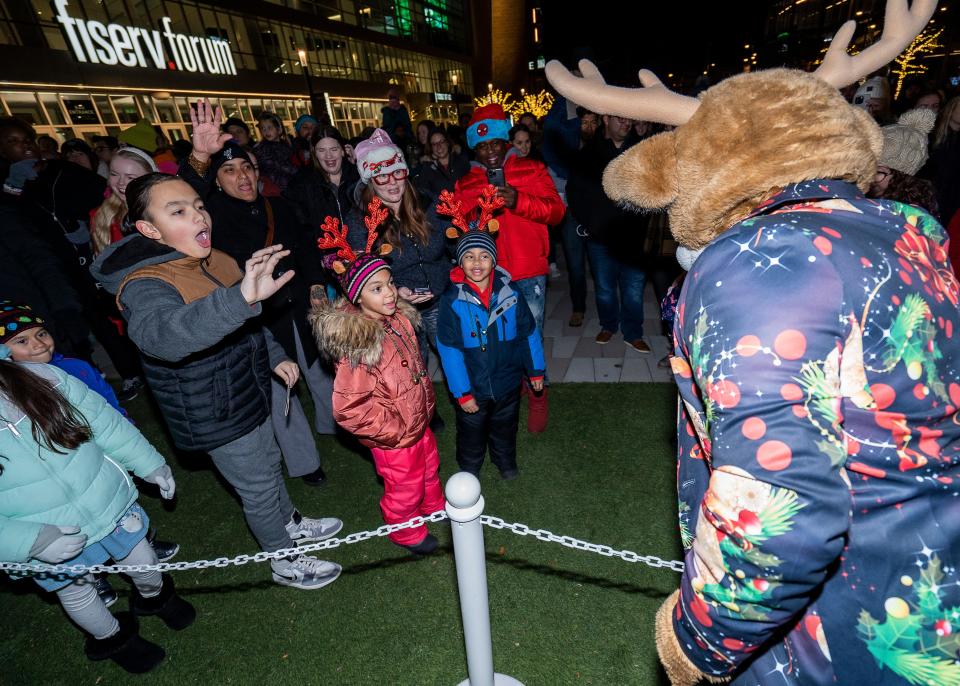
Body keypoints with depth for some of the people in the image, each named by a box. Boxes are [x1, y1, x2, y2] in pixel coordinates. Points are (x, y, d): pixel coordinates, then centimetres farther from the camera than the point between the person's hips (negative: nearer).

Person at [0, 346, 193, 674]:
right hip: (49, 540, -2)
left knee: (144, 565, 22)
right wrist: (32, 541, -30)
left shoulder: (40, 375, -16)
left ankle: (155, 596, 56)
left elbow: (104, 422, -3)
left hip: (109, 501, 2)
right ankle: (112, 639, 53)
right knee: (76, 592, 24)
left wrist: (149, 463, 2)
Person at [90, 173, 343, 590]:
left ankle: (290, 524, 54)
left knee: (269, 465, 27)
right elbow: (160, 335, -52)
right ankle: (285, 563, 37)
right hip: (217, 418, -8)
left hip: (250, 395, 8)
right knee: (259, 491, 11)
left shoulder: (216, 261, -2)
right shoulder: (145, 285, -27)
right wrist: (241, 298, -65)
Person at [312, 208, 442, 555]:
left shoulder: (399, 318, -7)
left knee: (429, 467, 30)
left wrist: (427, 404, 12)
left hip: (418, 420, 8)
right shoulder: (356, 344, -32)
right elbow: (349, 409, -29)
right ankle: (406, 532, 47)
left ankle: (435, 507, 59)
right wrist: (393, 429, -21)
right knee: (404, 487, 17)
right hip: (393, 437, -7)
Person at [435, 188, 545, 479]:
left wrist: (536, 370, 5)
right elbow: (449, 349, -16)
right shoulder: (452, 301, -19)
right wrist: (461, 392, -14)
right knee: (471, 433, 21)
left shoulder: (510, 292, -13)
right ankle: (469, 471, 48)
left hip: (508, 382, 2)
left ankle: (506, 461, 54)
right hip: (472, 388, -2)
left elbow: (528, 332, -2)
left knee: (505, 427, 26)